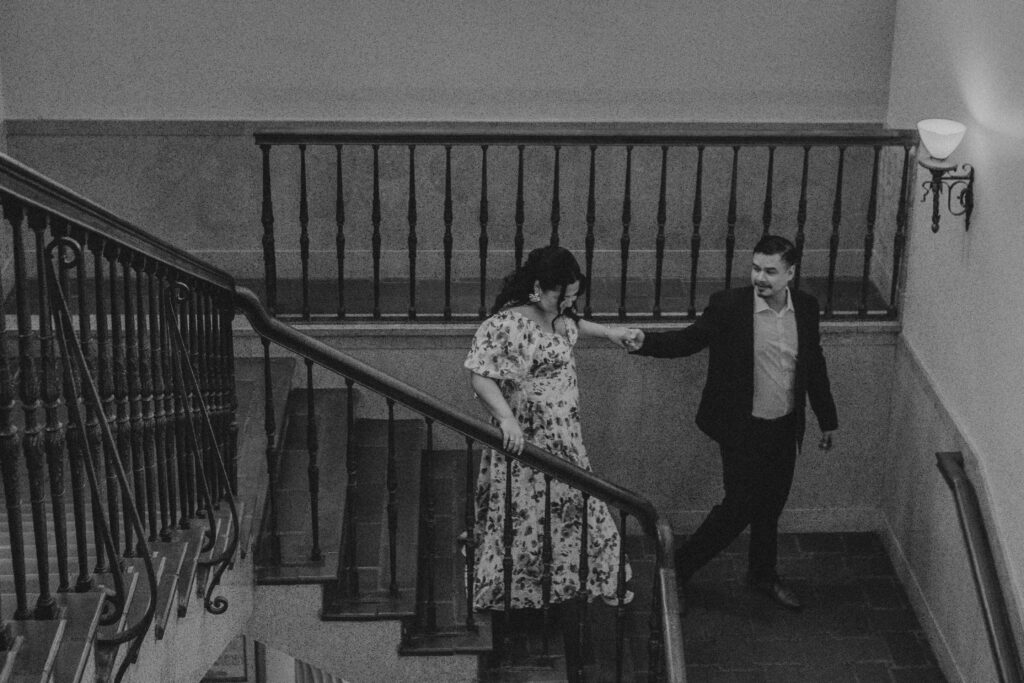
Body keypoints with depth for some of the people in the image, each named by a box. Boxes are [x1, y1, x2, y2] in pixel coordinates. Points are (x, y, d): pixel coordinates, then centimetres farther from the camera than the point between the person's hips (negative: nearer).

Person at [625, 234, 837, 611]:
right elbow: (688, 339, -14)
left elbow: (815, 365, 9)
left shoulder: (806, 308, -2)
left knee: (771, 505, 17)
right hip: (742, 428, -5)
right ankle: (680, 567, 15)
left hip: (785, 427, 5)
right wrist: (646, 342, -34)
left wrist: (826, 420, 16)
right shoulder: (728, 305, -15)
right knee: (740, 505, -3)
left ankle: (762, 573, 39)